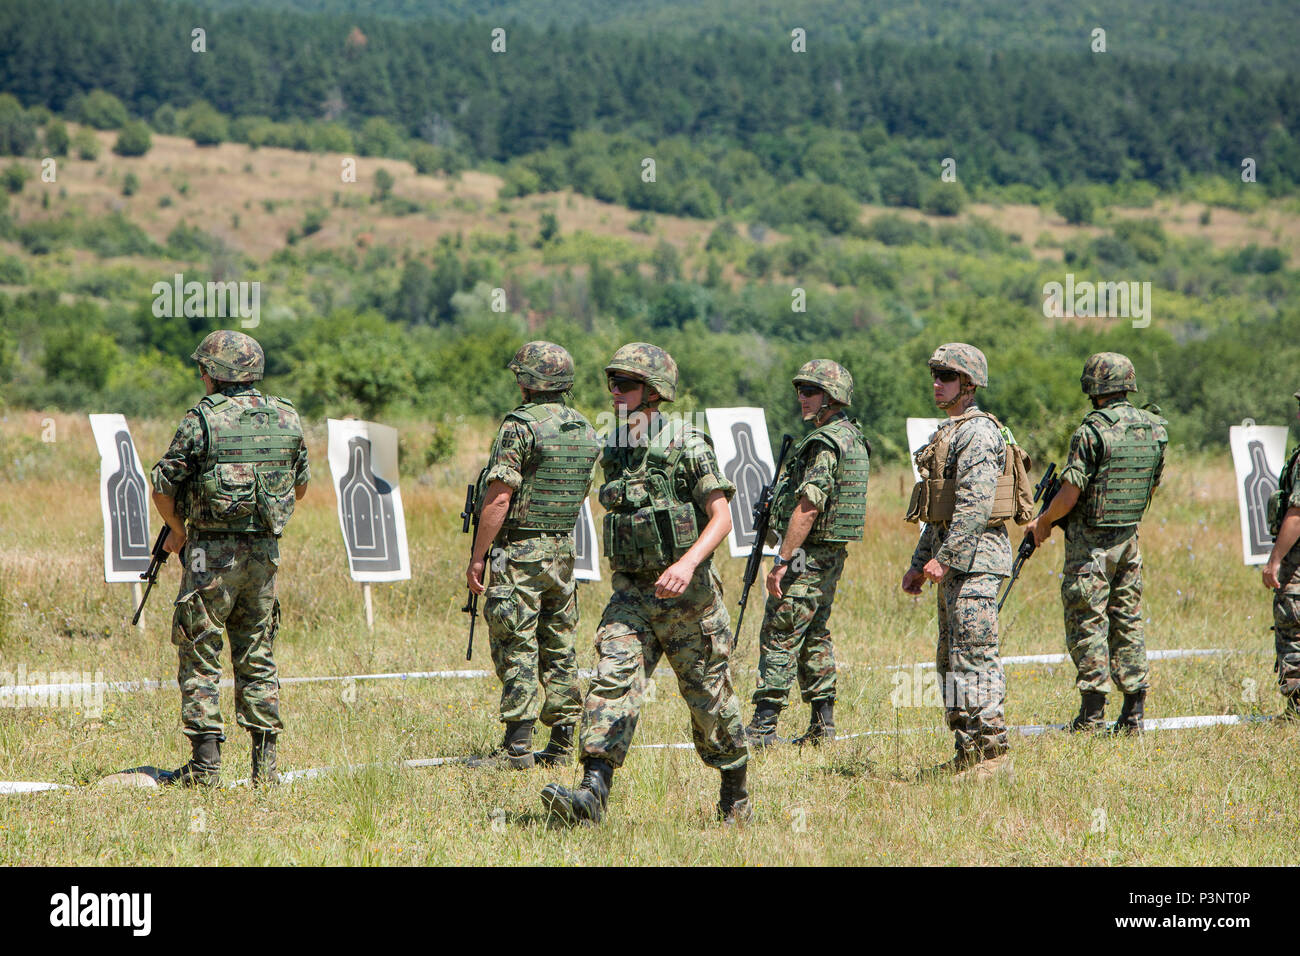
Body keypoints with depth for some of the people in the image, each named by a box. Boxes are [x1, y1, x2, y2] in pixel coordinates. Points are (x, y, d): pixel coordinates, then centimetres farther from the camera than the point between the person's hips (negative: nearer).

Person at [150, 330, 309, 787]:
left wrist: (178, 530, 11)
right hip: (265, 552, 5)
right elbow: (301, 485, 18)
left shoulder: (202, 419, -10)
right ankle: (265, 762, 9)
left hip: (211, 555, -5)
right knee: (257, 658, 12)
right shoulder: (286, 417, 5)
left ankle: (206, 762, -4)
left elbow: (163, 488, -6)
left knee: (200, 658, 2)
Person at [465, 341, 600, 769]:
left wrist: (477, 557, -13)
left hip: (519, 550, -7)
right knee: (560, 647, 11)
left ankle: (517, 746, -8)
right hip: (564, 549, 7)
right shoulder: (586, 431, 10)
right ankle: (561, 744, 12)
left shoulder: (520, 426, -14)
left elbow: (500, 498, -18)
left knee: (516, 648, -5)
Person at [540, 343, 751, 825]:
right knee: (613, 680, -13)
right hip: (631, 592, 5)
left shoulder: (687, 445, -11)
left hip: (687, 593, -5)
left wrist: (688, 563, -30)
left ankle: (736, 793, 27)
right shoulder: (614, 450, 8)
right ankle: (591, 794, -25)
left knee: (709, 695, 7)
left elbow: (721, 517, -15)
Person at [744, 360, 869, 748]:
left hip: (807, 555, -10)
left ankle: (763, 726, -9)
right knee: (814, 637, 15)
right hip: (833, 555, 10)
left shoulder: (824, 443, -18)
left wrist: (782, 561, -23)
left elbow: (808, 508, -24)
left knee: (779, 638, -8)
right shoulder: (853, 437, 13)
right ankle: (822, 723, 15)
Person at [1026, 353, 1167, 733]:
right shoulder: (1154, 430, 4)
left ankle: (1092, 714, -3)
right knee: (1127, 622, 11)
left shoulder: (1092, 431, -17)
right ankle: (1134, 713, 9)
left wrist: (1043, 522, 0)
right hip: (1129, 538, 6)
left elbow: (1070, 494, -16)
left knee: (1087, 623, -1)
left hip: (1090, 541, -6)